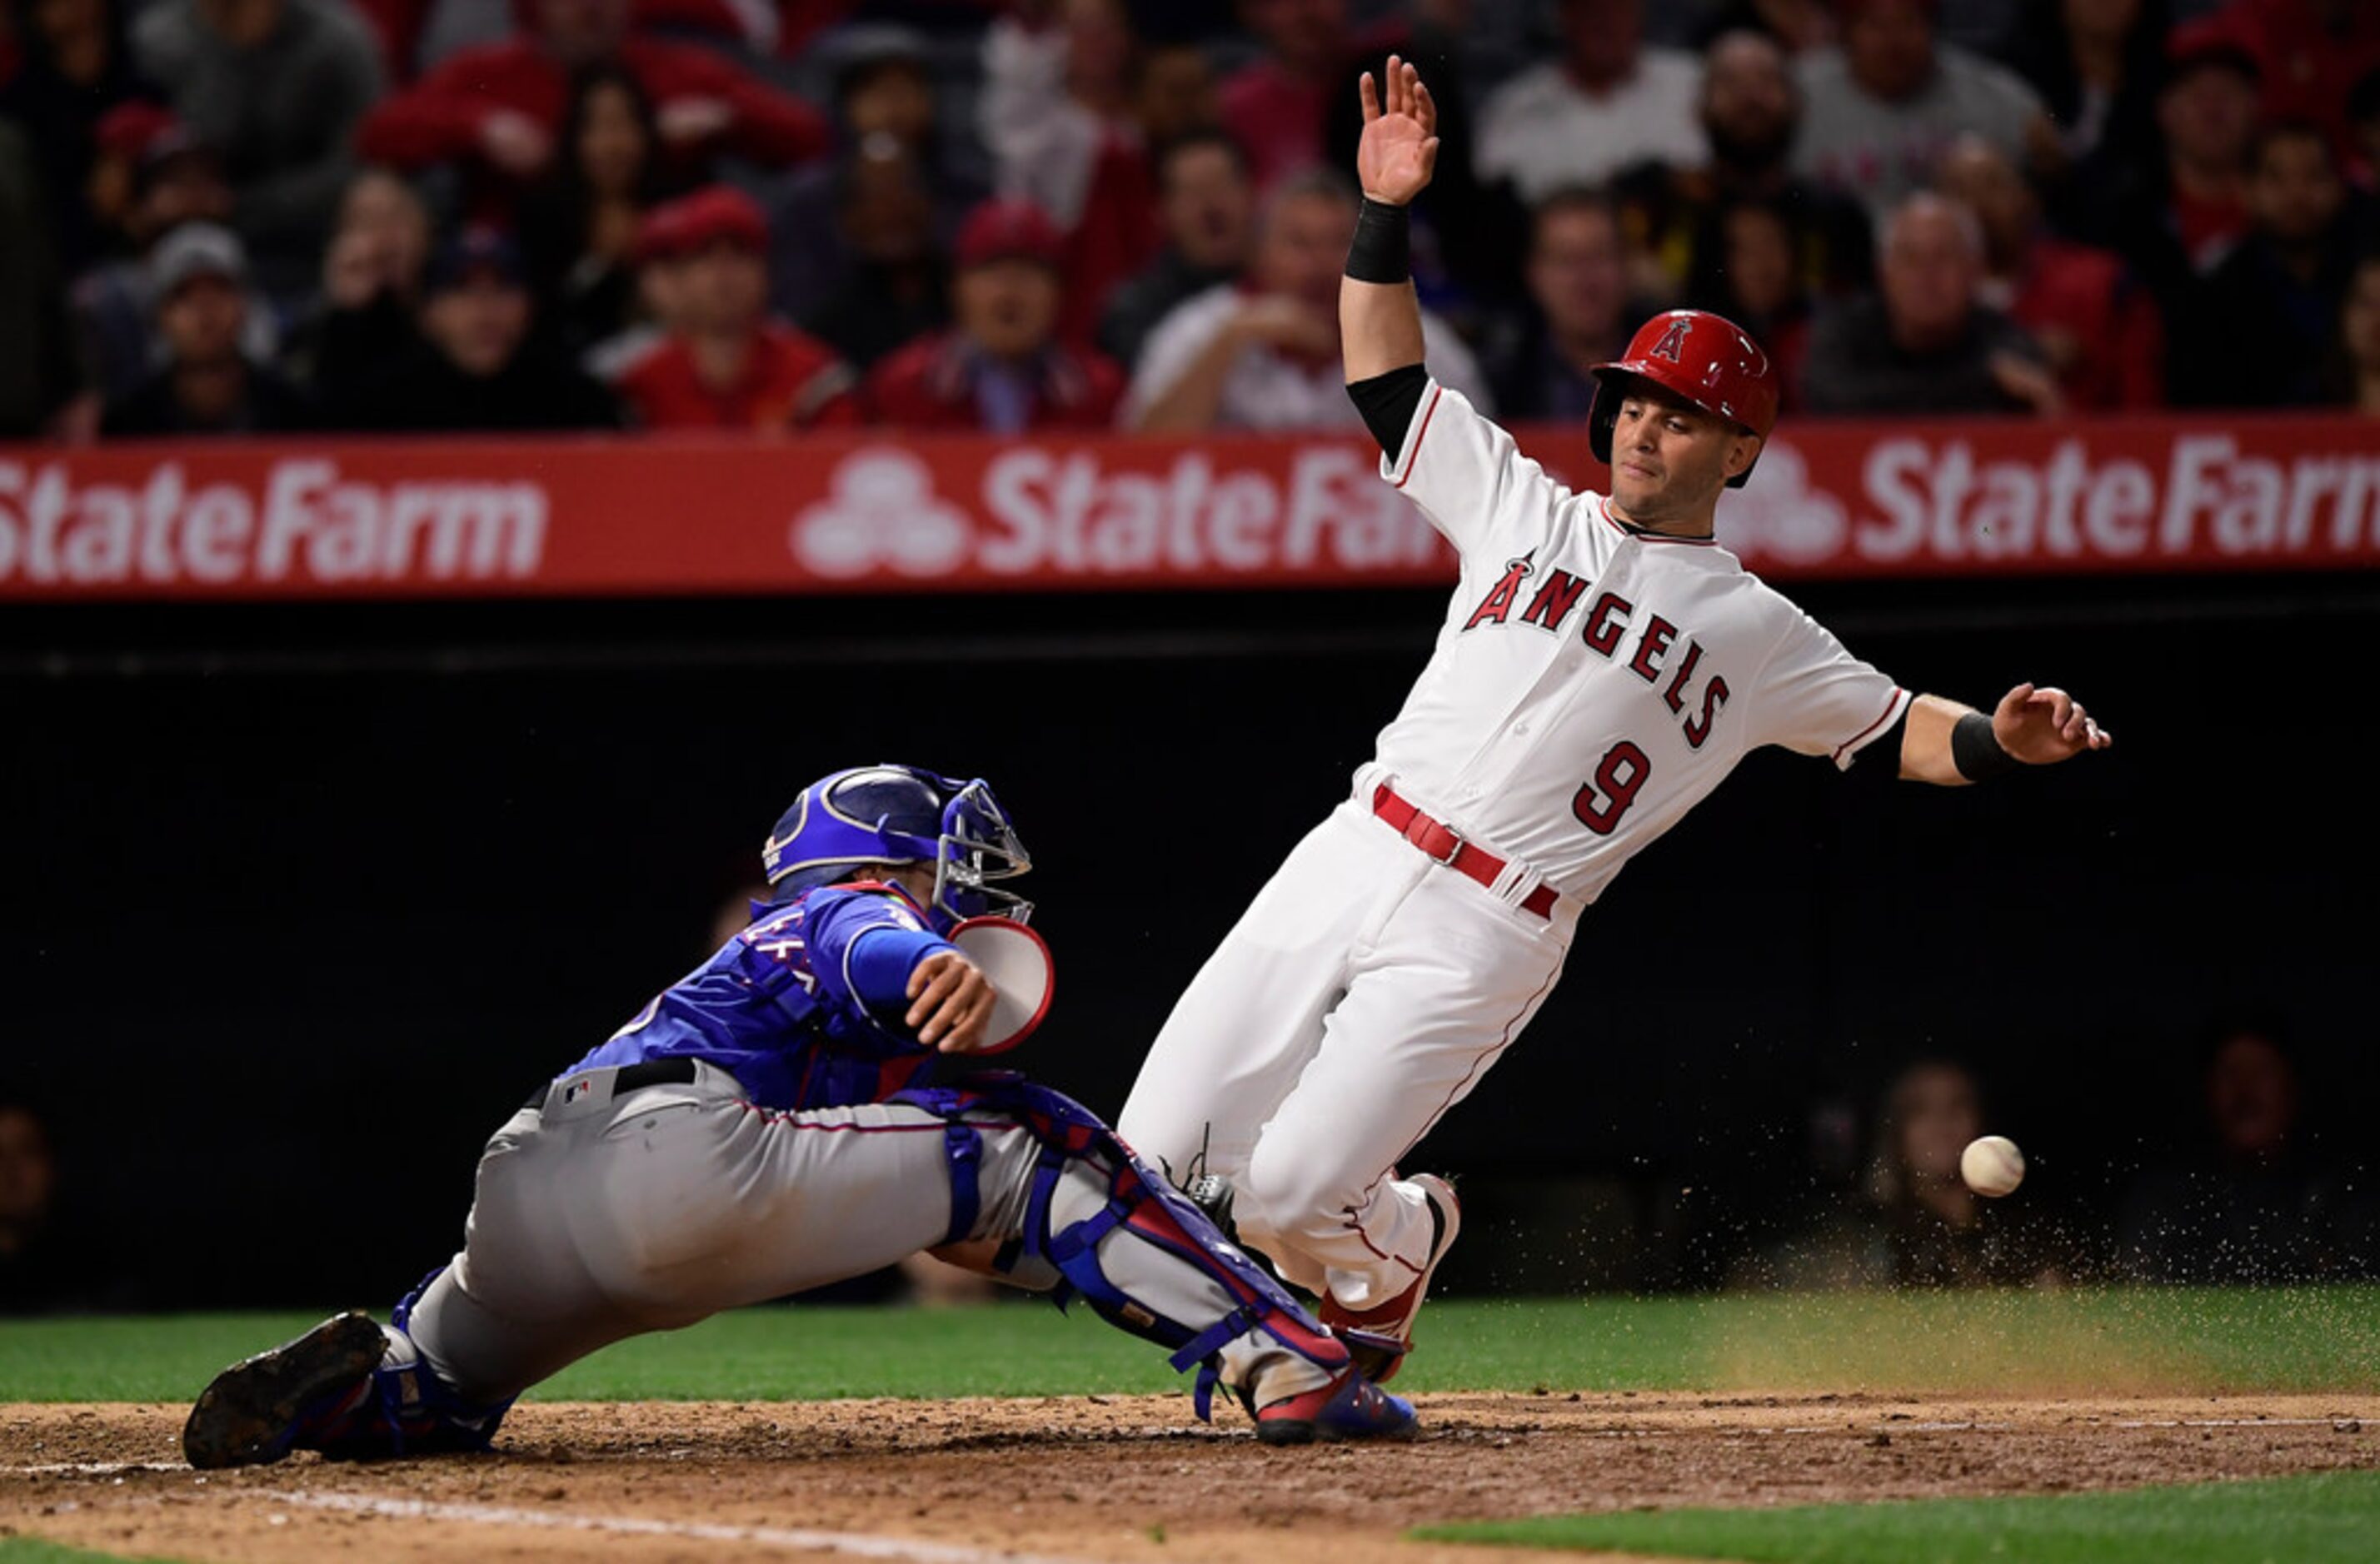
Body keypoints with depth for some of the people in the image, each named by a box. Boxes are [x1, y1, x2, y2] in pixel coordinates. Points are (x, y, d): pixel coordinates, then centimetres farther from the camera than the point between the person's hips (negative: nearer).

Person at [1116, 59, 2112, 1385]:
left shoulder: (1754, 633, 8)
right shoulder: (1522, 507, 15)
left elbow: (1898, 730, 10)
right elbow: (1386, 377, 17)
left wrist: (2005, 740, -12)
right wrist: (1387, 215, 4)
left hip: (1485, 938, -4)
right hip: (1349, 863, 4)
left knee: (1289, 1196, -16)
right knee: (1155, 1158, -4)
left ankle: (1400, 1242, 20)